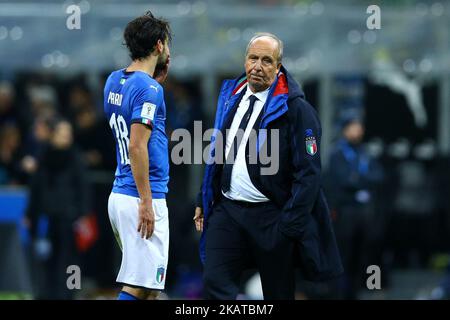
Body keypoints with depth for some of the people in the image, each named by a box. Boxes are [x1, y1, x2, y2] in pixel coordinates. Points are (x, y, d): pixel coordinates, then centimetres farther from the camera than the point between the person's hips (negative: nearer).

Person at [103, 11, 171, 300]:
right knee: (139, 286, -8)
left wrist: (159, 78, 18)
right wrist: (146, 203, -20)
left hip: (119, 196, 9)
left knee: (150, 281, 16)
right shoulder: (149, 88, -14)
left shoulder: (114, 81, 11)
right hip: (141, 199, -9)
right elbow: (137, 146, -21)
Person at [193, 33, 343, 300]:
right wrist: (203, 201, 18)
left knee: (278, 294, 4)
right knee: (215, 282, -10)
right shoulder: (232, 97, 11)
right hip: (227, 208, 5)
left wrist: (292, 224, -18)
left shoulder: (296, 109, -9)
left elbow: (308, 172, -12)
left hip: (270, 217, -5)